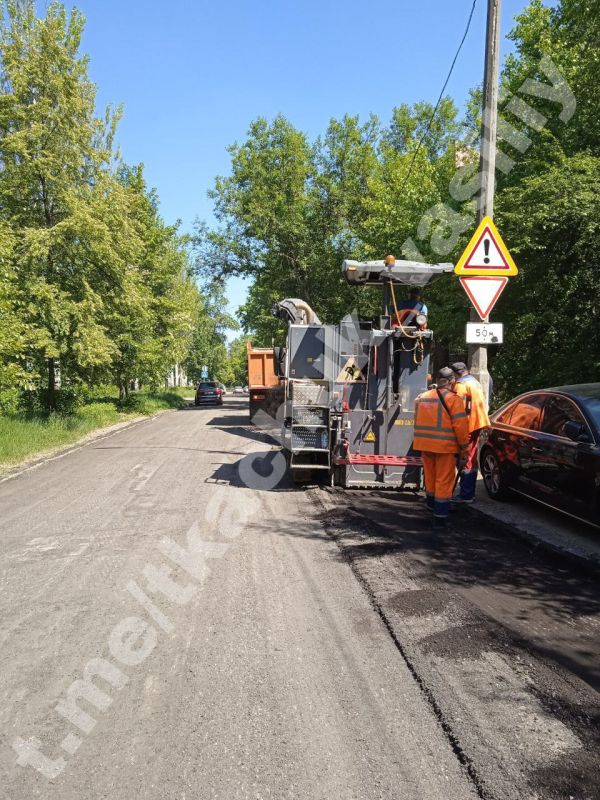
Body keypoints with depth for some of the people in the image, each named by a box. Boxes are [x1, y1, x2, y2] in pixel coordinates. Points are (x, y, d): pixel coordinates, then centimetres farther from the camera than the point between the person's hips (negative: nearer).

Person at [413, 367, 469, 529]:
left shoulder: (422, 397, 8)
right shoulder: (454, 399, -10)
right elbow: (460, 426, -12)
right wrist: (464, 448, -6)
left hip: (425, 444, 6)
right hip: (445, 447, -6)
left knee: (430, 478, 20)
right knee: (444, 481, 1)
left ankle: (432, 507, 37)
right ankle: (440, 517, 2)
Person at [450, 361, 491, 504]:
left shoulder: (461, 384, -11)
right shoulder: (474, 382, 20)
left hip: (468, 425, -10)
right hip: (478, 423, 10)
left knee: (466, 460, -7)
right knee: (472, 460, 15)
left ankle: (465, 495, -6)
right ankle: (470, 493, 22)